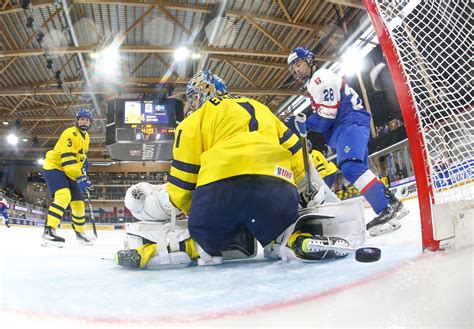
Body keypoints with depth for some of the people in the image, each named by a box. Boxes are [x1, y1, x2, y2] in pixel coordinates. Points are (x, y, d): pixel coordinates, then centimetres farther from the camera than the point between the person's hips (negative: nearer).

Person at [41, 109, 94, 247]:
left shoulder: (86, 137, 9)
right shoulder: (70, 134, -20)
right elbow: (68, 159, -27)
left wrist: (84, 161, 5)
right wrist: (80, 178, -30)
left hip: (68, 172, 9)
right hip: (54, 167, -9)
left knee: (78, 202, 10)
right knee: (64, 195, -32)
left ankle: (80, 232, 27)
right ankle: (48, 231, -33)